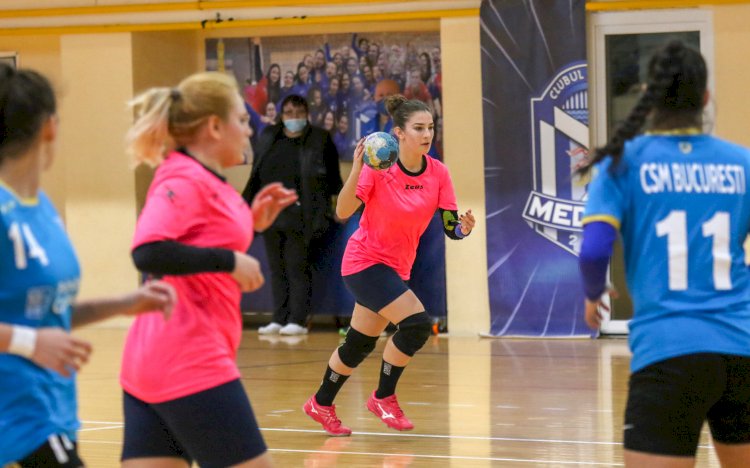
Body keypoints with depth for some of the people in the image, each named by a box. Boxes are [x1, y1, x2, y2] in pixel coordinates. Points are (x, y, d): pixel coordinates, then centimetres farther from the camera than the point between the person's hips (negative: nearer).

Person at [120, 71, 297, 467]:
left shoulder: (203, 181, 15)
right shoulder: (184, 180, -12)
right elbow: (149, 253, -26)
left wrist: (252, 223, 16)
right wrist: (230, 261, -20)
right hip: (190, 364, -9)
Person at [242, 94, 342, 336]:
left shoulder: (320, 140, 2)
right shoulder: (268, 138, 13)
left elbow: (333, 179, 4)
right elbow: (256, 176, 16)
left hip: (300, 216, -5)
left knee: (298, 267, -6)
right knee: (277, 268, 6)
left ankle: (298, 320, -4)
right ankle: (279, 319, 10)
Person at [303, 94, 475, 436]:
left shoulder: (438, 173, -6)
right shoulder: (378, 167, -19)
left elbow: (450, 227, -5)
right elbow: (343, 211, -28)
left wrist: (465, 227, -28)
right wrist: (356, 169, -42)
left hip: (396, 267, 6)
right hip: (365, 261, -6)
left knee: (360, 344, 15)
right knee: (417, 323, -22)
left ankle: (321, 404, 36)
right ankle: (384, 398, -3)